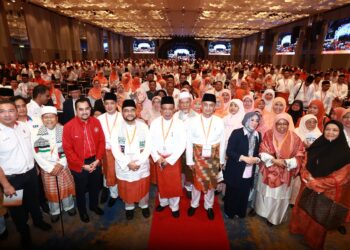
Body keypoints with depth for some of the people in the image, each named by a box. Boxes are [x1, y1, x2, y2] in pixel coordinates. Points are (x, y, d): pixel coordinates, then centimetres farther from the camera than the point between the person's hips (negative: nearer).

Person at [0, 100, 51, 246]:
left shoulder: (23, 127, -4)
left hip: (30, 173, 4)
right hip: (12, 178, -4)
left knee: (34, 200, 25)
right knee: (17, 207, 18)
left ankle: (38, 221, 51)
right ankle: (24, 231, 43)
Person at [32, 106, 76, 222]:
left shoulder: (63, 130, -6)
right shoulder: (36, 133, -9)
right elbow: (36, 154, -10)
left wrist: (61, 164, -13)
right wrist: (50, 167, -14)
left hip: (63, 165, 1)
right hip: (47, 168, 0)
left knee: (66, 187, 12)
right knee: (51, 191, 11)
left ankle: (69, 206, 36)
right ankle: (54, 211, 34)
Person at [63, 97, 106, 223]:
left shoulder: (96, 122, -7)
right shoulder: (69, 126, -17)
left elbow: (101, 141, 0)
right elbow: (67, 149, -14)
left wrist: (97, 159, -8)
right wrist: (83, 165, -14)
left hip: (95, 162, 3)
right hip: (79, 165, -3)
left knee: (95, 187, 23)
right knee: (80, 190, 19)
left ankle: (94, 205, 49)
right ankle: (82, 211, 44)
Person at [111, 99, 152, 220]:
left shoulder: (143, 126, -6)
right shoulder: (117, 127, -7)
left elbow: (148, 147, -8)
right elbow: (115, 149, -11)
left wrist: (139, 162, -17)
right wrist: (128, 163, -18)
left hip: (142, 165, 0)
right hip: (124, 165, 0)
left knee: (143, 188, 16)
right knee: (127, 189, 16)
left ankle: (144, 205, 43)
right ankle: (129, 207, 43)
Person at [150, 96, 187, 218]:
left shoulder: (179, 123, -11)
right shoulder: (155, 123, -5)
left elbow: (182, 144, -12)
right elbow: (151, 142, -2)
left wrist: (169, 160, -15)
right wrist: (157, 158, -11)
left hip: (174, 158, -2)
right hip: (159, 158, 2)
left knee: (175, 184, 8)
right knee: (161, 183, 17)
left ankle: (174, 207, 31)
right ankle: (163, 202, 41)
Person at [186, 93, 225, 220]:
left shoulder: (219, 122, -5)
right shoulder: (193, 121, -10)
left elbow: (222, 142, 1)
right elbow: (189, 142, -7)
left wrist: (221, 160, 4)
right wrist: (190, 160, -6)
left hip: (213, 157, 1)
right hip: (198, 156, -1)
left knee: (211, 182, 15)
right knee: (197, 181, 13)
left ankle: (209, 206, 38)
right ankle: (194, 204, 38)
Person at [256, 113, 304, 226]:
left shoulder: (294, 138, -13)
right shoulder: (269, 134, -10)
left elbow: (299, 157, -8)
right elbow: (263, 152, -9)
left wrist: (286, 162, -23)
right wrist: (274, 160, -22)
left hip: (284, 174, -1)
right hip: (268, 171, 1)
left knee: (279, 195, 12)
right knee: (265, 192, 19)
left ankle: (273, 217, 35)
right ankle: (261, 211, 44)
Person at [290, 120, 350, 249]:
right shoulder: (316, 146, -3)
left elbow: (339, 179, -15)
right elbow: (305, 164, 4)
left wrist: (315, 183, -16)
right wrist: (308, 177, -14)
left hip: (326, 191, -3)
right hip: (308, 186, 3)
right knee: (303, 210, 19)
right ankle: (299, 229, 45)